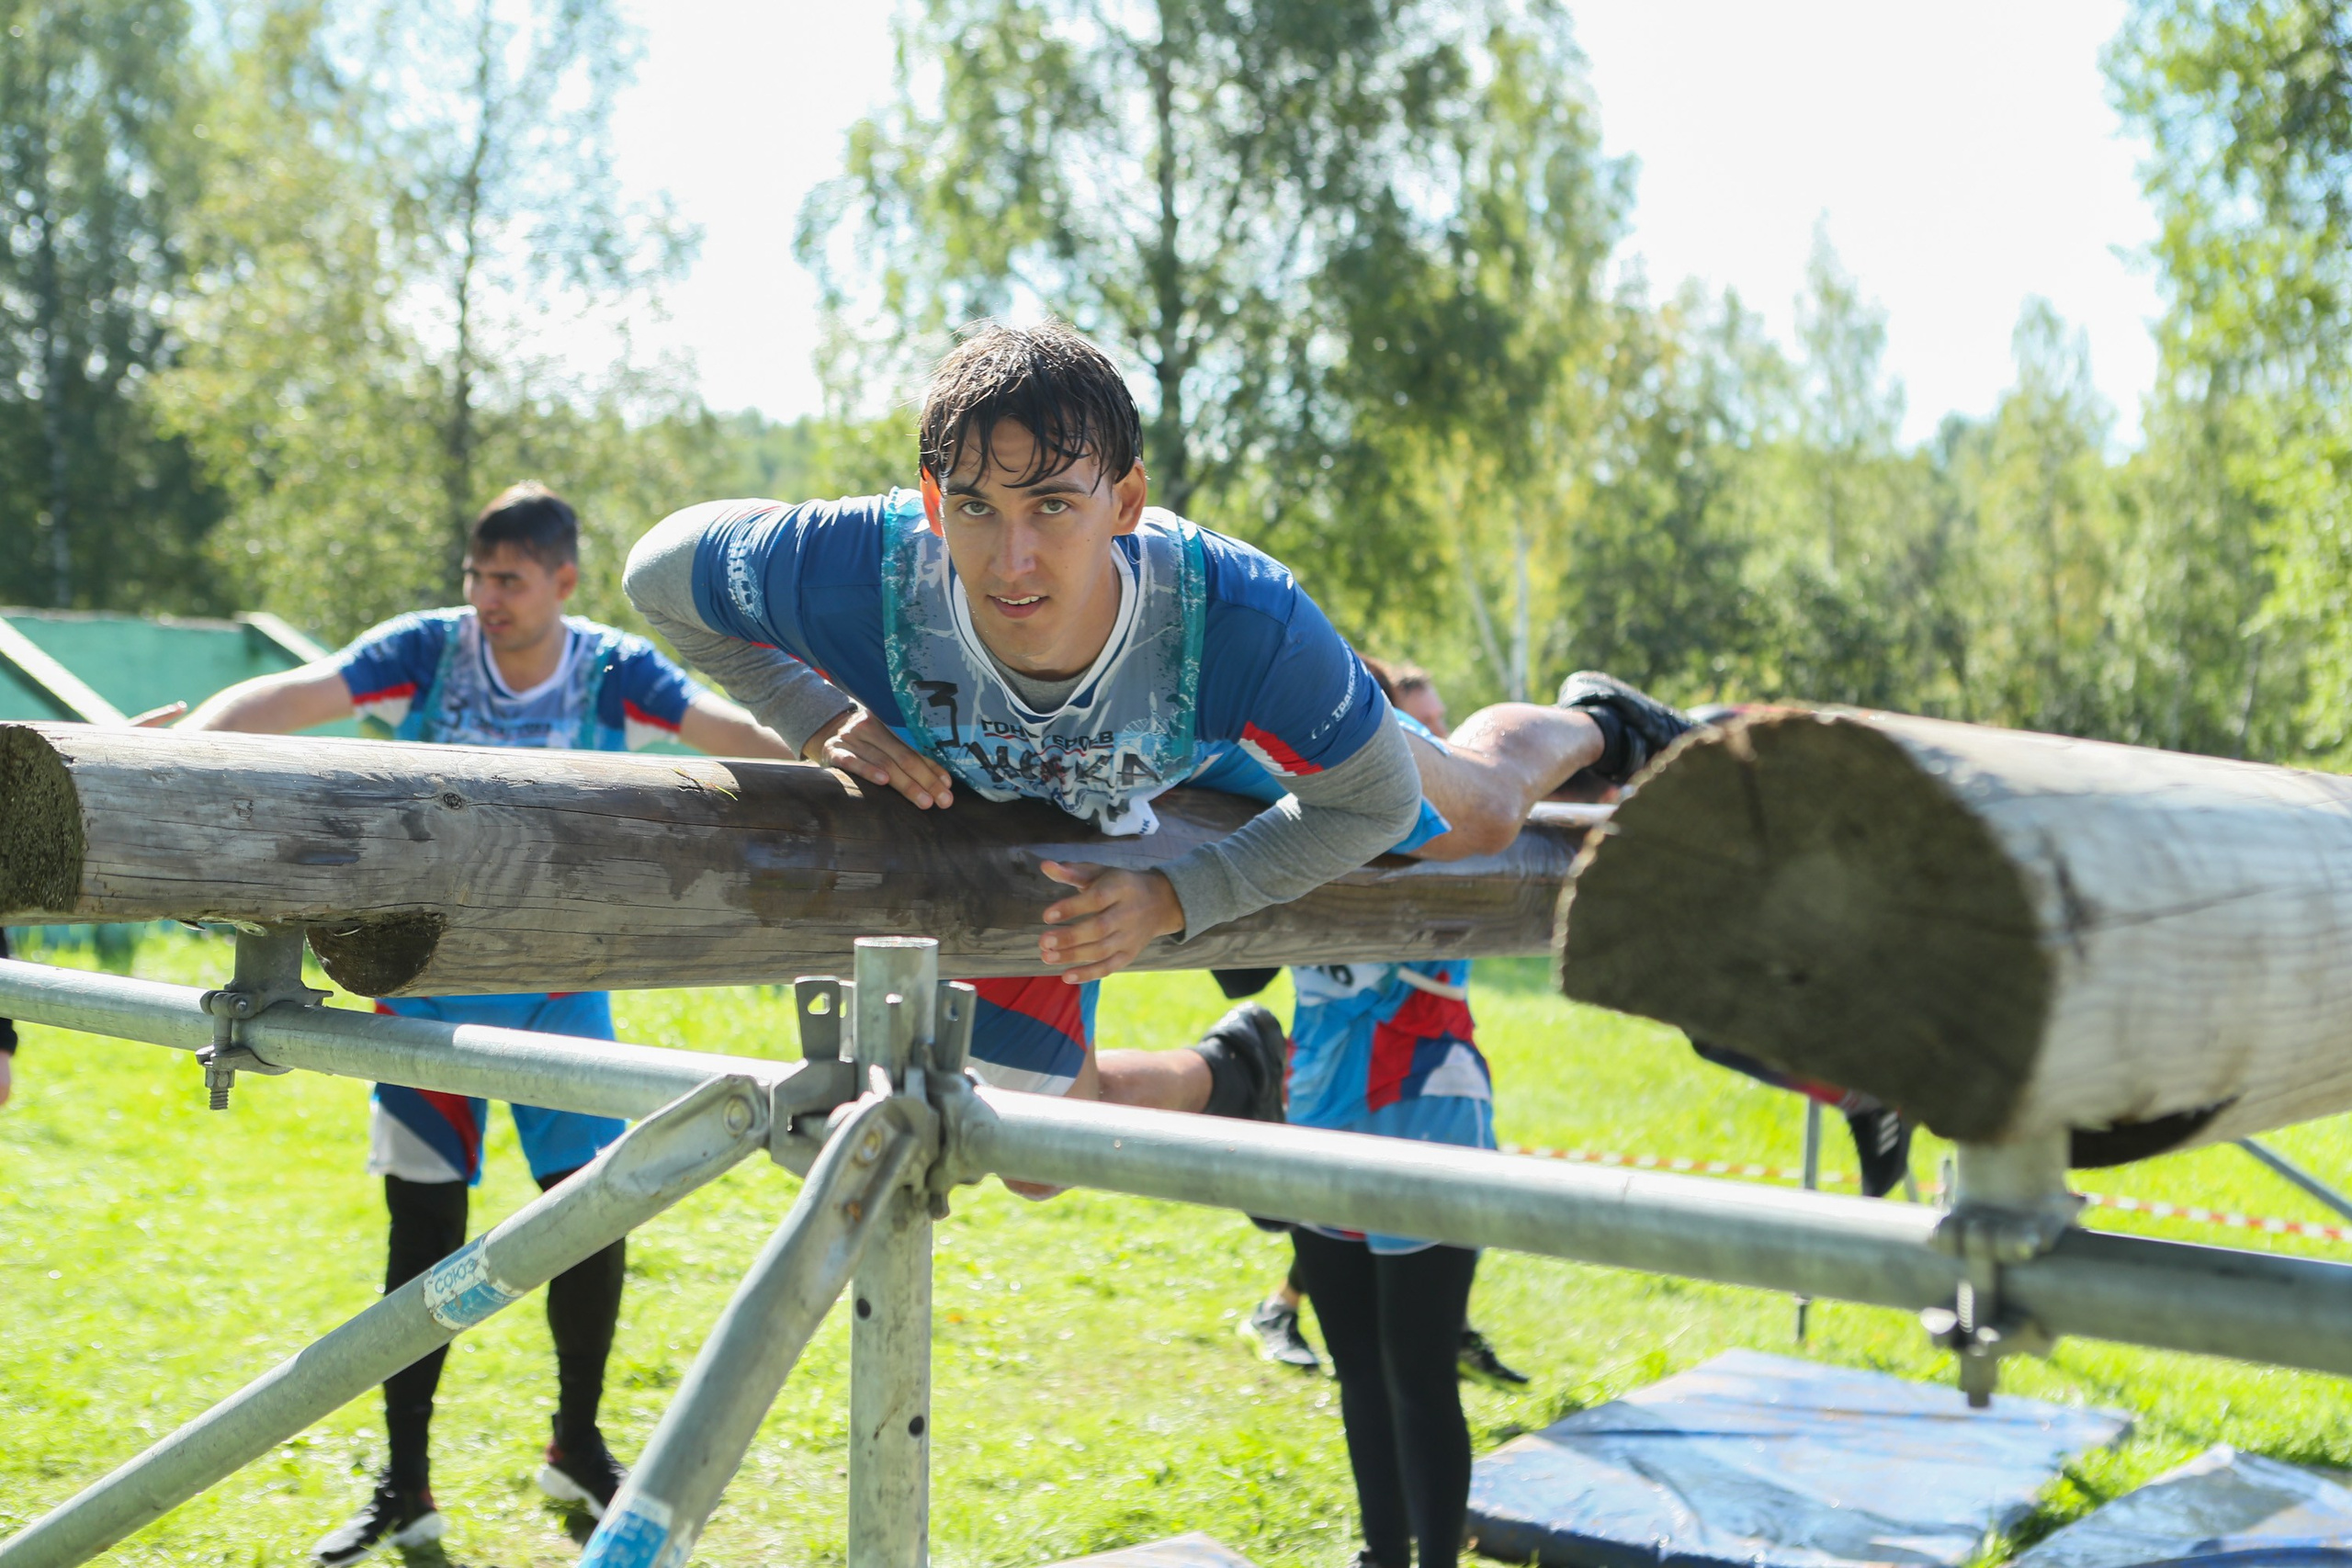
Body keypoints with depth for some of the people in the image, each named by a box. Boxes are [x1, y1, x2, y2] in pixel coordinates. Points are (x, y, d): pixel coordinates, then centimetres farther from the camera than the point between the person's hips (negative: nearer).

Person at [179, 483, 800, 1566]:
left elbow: (733, 732, -19)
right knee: (423, 1221, 2)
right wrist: (183, 738, -38)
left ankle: (577, 1444, 24)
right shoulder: (426, 650, -8)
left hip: (563, 982, 1)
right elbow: (293, 697, -20)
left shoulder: (614, 671, -7)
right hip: (433, 978, 0)